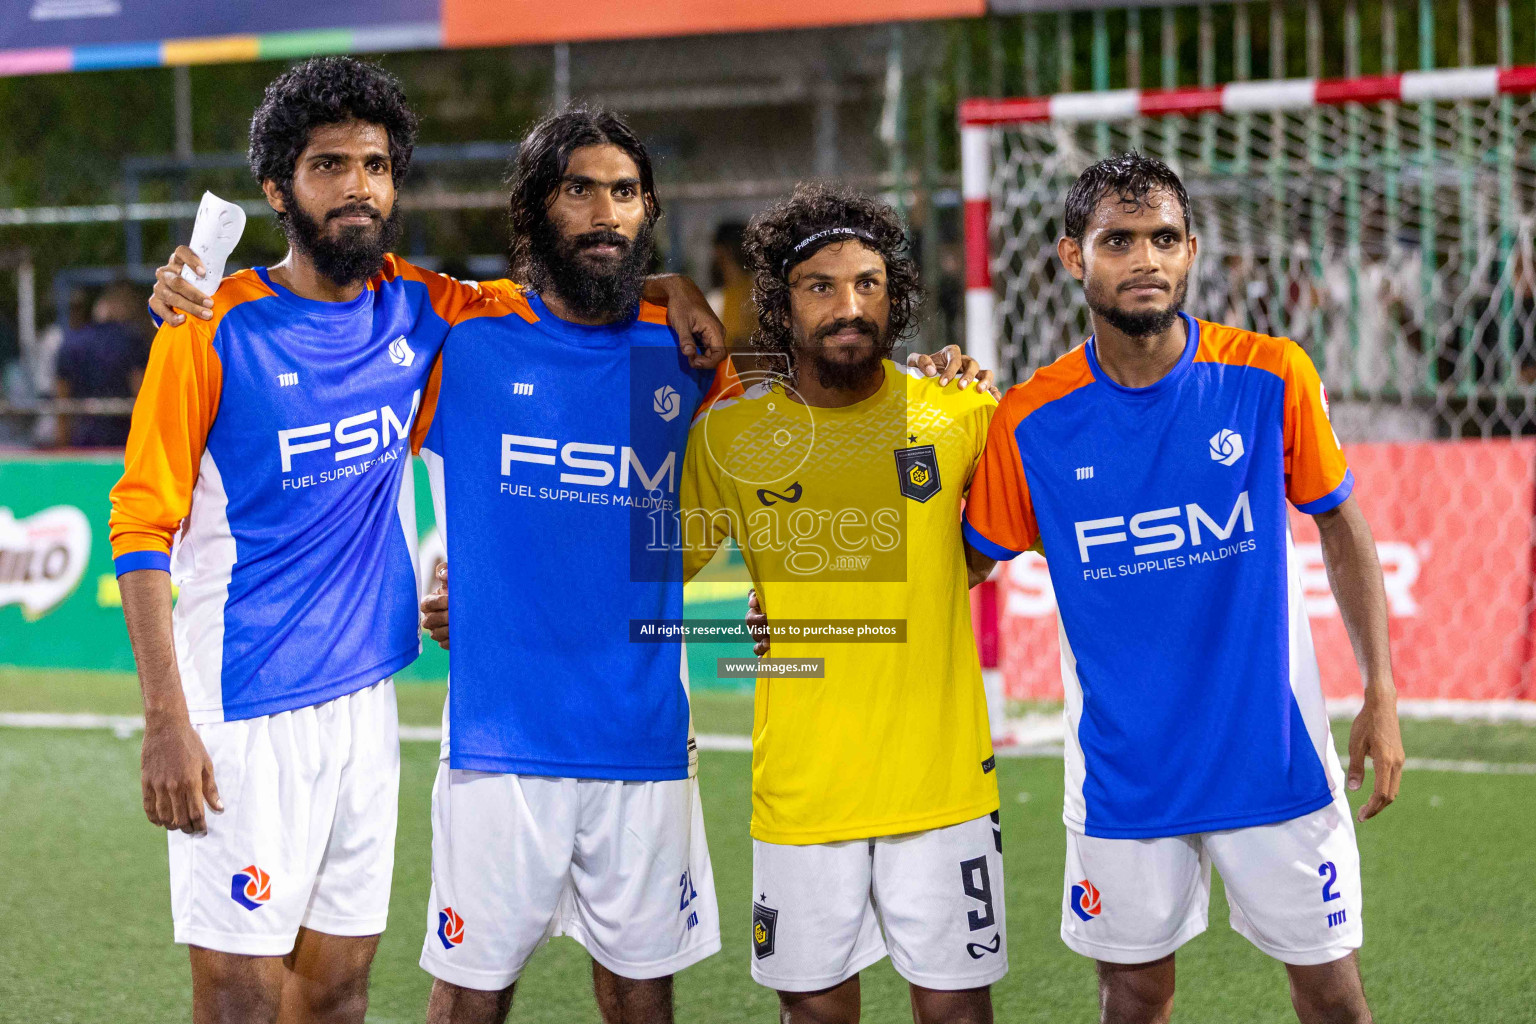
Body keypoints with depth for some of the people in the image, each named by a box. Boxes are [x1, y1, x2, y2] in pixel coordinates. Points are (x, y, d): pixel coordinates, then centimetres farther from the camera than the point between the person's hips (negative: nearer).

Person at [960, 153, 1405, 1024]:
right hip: (1124, 773, 1)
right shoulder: (1032, 420, -6)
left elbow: (1342, 528, 4)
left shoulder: (1271, 378, -7)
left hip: (1276, 752, 0)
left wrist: (1381, 695, 0)